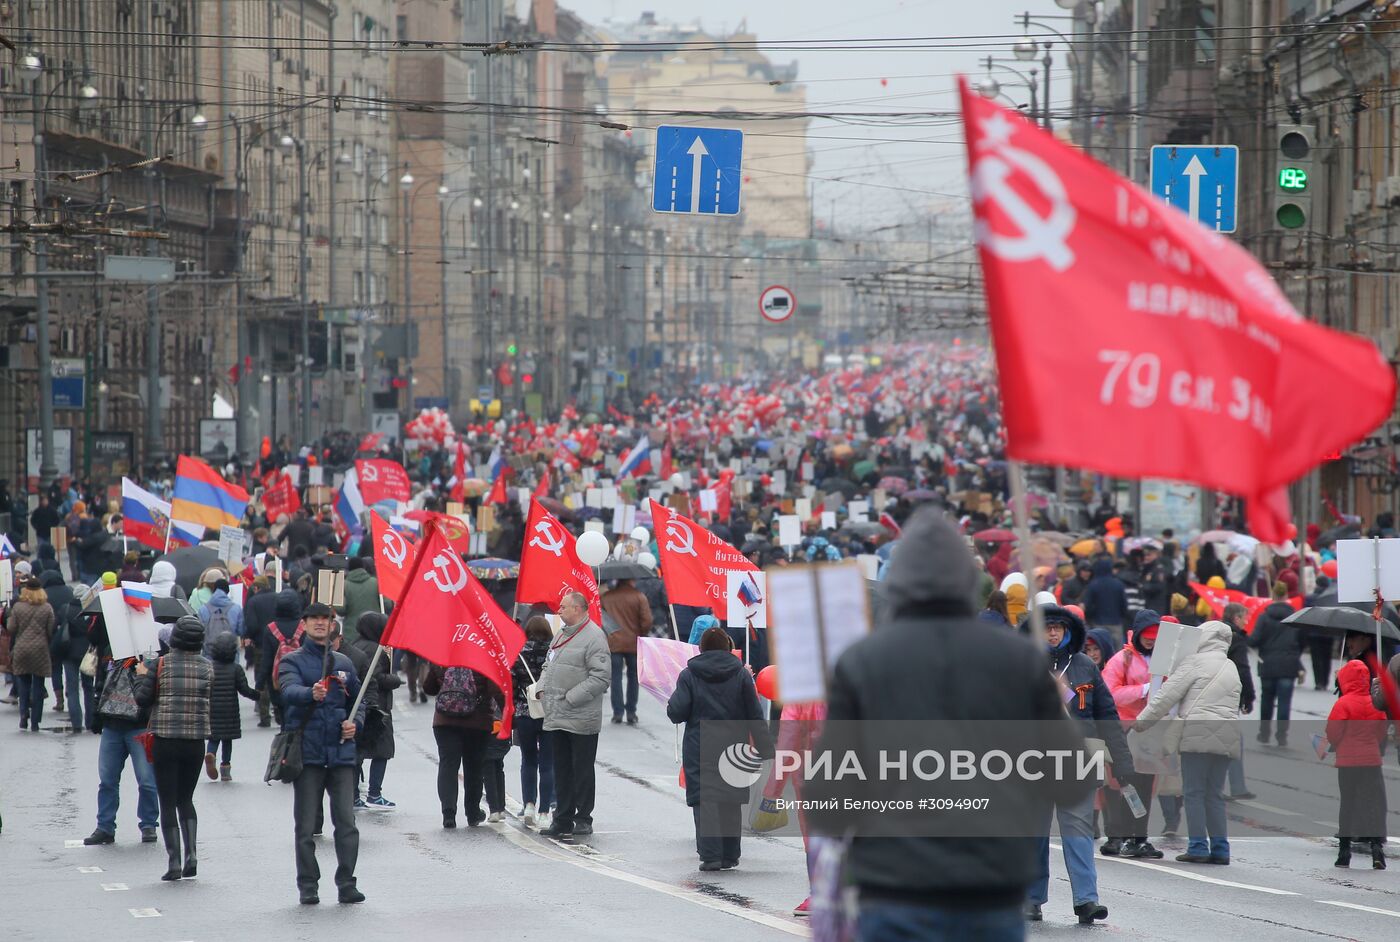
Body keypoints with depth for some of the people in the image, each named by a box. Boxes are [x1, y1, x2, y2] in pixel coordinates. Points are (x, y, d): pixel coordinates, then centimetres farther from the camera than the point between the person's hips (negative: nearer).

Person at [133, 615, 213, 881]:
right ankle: (192, 854, 2)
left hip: (165, 741, -3)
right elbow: (207, 699, 5)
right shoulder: (206, 667, 1)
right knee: (185, 798, 18)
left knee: (168, 802, 3)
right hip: (196, 742, 3)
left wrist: (141, 676, 12)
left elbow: (143, 698, -5)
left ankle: (174, 861, -2)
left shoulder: (162, 664, -7)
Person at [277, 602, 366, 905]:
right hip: (307, 752, -3)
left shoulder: (343, 664, 15)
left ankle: (346, 884, 3)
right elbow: (289, 690, -18)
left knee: (346, 822, -3)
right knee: (306, 825, 1)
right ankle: (308, 886, 7)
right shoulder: (293, 661, 3)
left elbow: (358, 700, 24)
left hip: (341, 751, 3)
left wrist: (355, 722, 2)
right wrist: (311, 694, -40)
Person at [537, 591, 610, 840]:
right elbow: (548, 665, 27)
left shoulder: (594, 637, -13)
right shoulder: (561, 635, 16)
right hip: (557, 717, 8)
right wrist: (543, 689, 8)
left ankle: (583, 819, 9)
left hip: (582, 720, -8)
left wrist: (571, 697, -18)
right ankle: (562, 820, 19)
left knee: (582, 771, 1)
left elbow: (600, 678, -19)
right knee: (562, 770, 13)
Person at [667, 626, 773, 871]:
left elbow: (676, 713, -7)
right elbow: (755, 716, 3)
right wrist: (765, 750, 7)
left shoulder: (689, 675, -2)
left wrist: (672, 703, 17)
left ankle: (710, 855, -10)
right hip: (733, 747, 2)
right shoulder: (741, 674, 3)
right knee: (731, 802, 12)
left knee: (704, 801, -1)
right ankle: (730, 856, 15)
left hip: (699, 749, -2)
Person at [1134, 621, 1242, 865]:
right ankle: (1220, 848, 7)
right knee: (1215, 794, 11)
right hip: (1226, 739, 6)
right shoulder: (1232, 668, 20)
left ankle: (1198, 847, -6)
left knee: (1194, 792, -2)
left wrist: (1143, 721, 1)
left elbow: (1168, 694, -5)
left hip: (1197, 735, -6)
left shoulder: (1195, 662, -3)